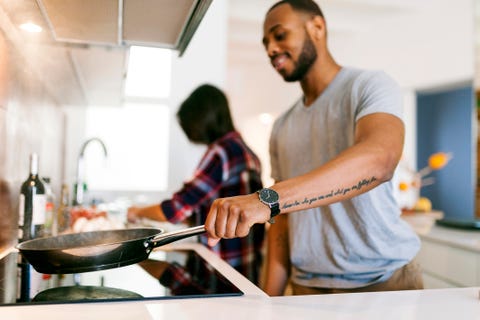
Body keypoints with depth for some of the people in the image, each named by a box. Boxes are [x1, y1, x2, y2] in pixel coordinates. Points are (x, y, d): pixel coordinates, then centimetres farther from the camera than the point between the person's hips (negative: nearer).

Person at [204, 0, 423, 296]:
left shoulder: (370, 85, -8)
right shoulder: (282, 128, 10)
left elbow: (380, 159, -30)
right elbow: (283, 221, 10)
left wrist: (267, 199, -39)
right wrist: (271, 297, 1)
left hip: (383, 280, -4)